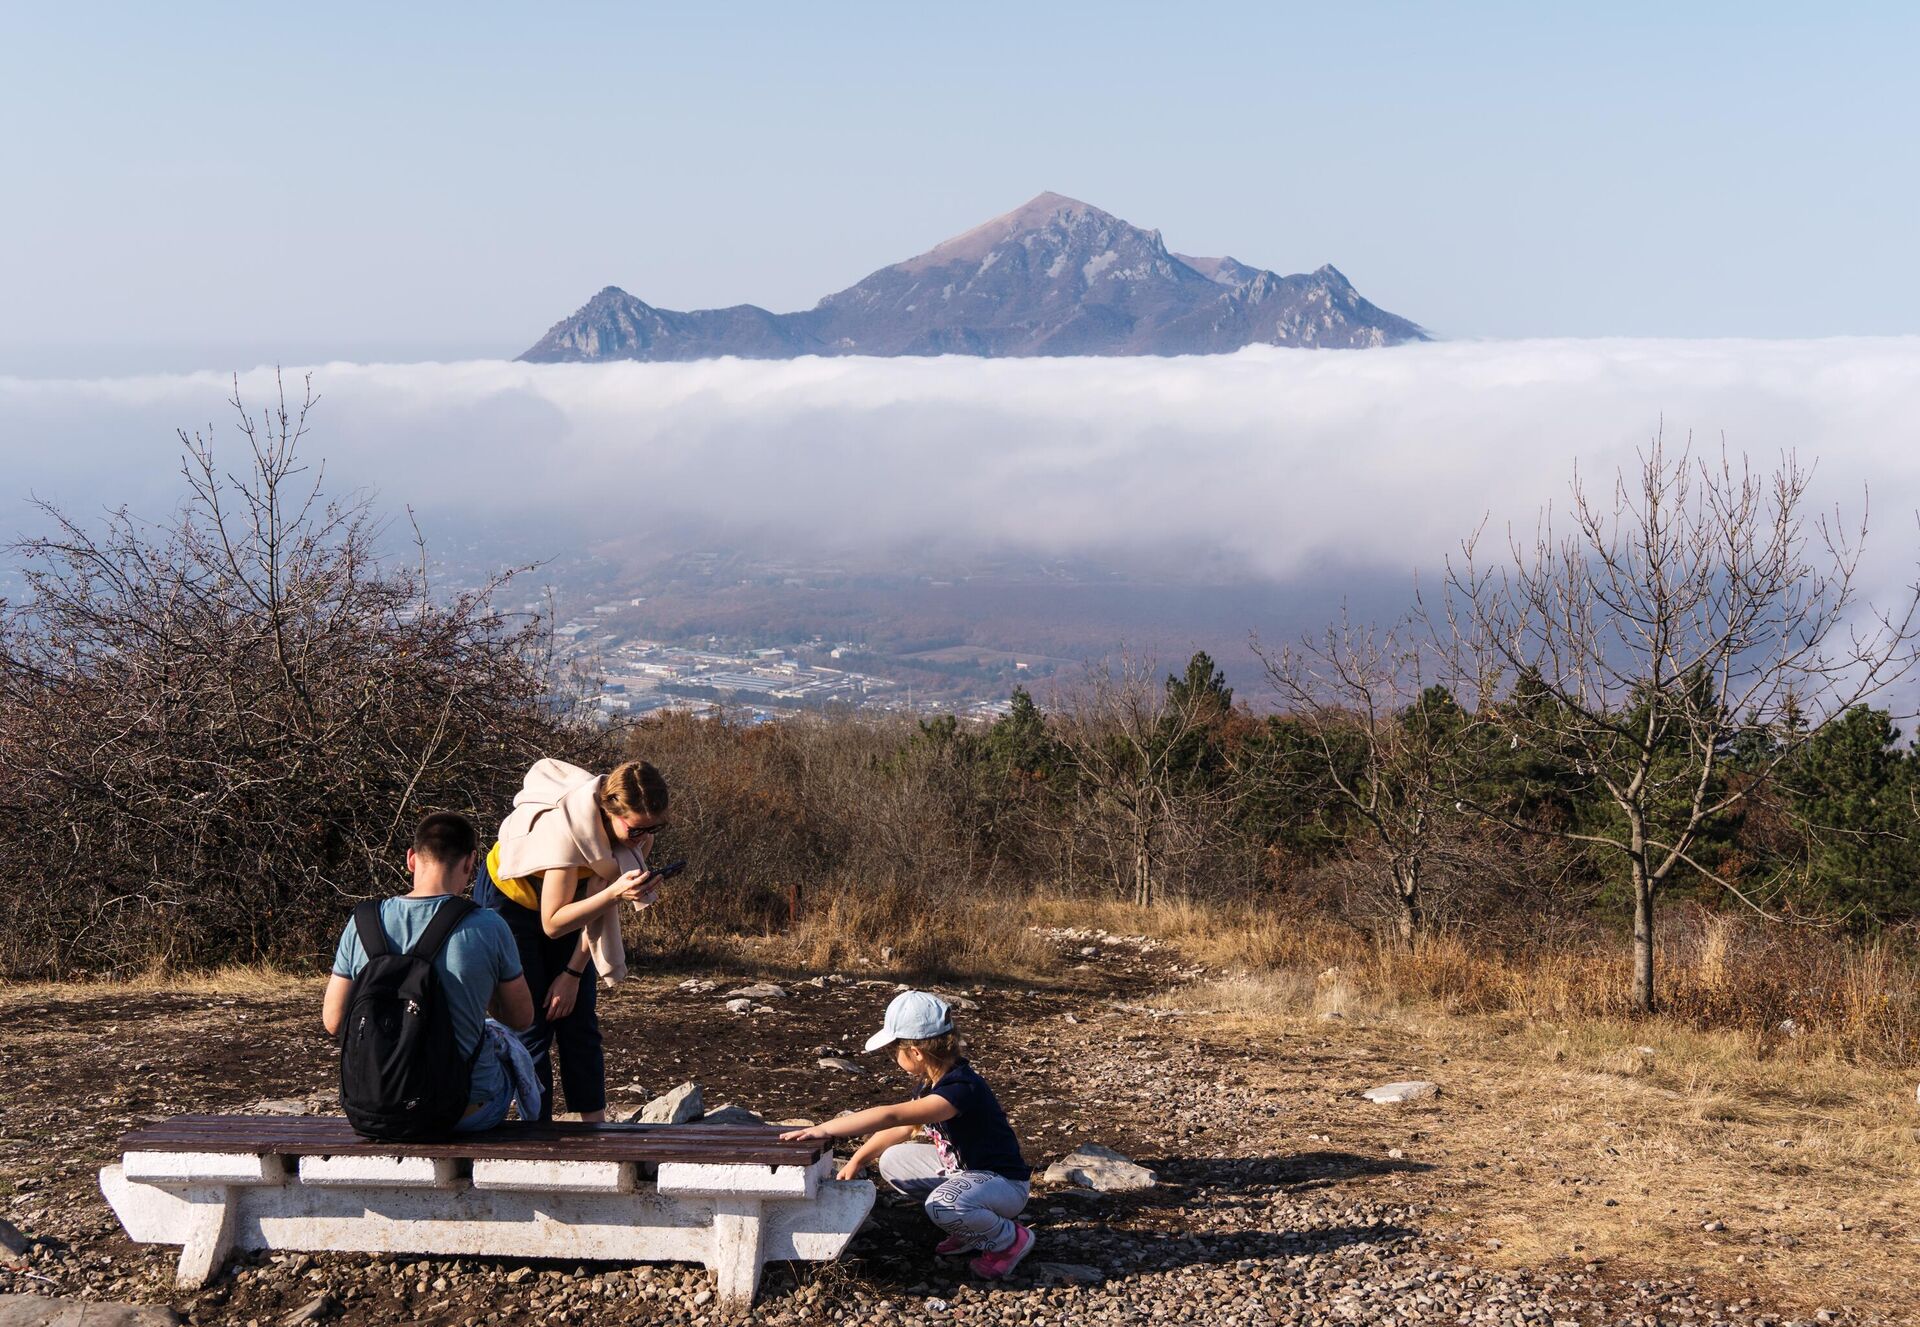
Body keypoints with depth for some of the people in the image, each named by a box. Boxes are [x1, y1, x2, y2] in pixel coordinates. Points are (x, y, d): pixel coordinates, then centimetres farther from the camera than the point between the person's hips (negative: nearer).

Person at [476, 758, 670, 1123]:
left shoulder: (638, 829, -20)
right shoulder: (567, 827, -39)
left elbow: (600, 908, -8)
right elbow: (552, 923, -33)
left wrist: (573, 973, -8)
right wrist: (614, 893, -46)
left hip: (568, 896, 6)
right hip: (509, 897, -6)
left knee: (580, 1022, 0)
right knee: (531, 1025, -10)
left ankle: (595, 1128, 2)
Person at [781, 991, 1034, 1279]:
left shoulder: (961, 1088, -31)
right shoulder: (929, 1082, 0)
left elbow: (892, 1117, -41)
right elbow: (901, 1129, 17)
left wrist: (824, 1129, -43)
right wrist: (858, 1160, 13)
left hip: (1005, 1182, -10)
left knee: (943, 1205, -37)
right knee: (892, 1162, 7)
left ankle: (1010, 1239, -7)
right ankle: (970, 1226, 10)